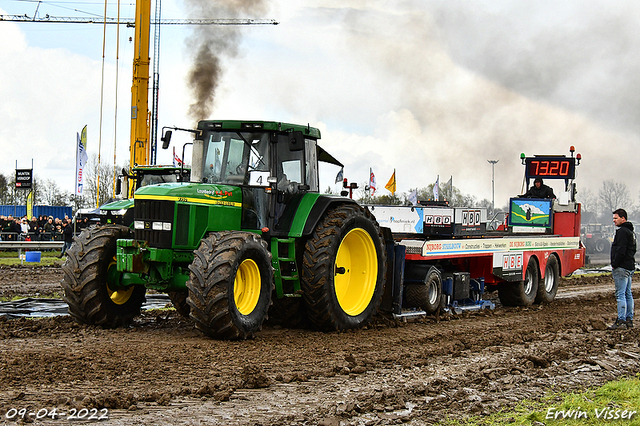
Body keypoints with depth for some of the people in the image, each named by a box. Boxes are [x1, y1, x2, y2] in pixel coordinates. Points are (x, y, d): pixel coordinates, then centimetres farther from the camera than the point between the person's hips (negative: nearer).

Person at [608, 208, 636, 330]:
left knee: (620, 294, -10)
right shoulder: (631, 231, 18)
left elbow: (621, 251, -22)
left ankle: (621, 321, -11)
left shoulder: (622, 231, -15)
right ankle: (629, 320, 16)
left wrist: (614, 265, -15)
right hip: (630, 267, 11)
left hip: (622, 268, -11)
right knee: (628, 294, 13)